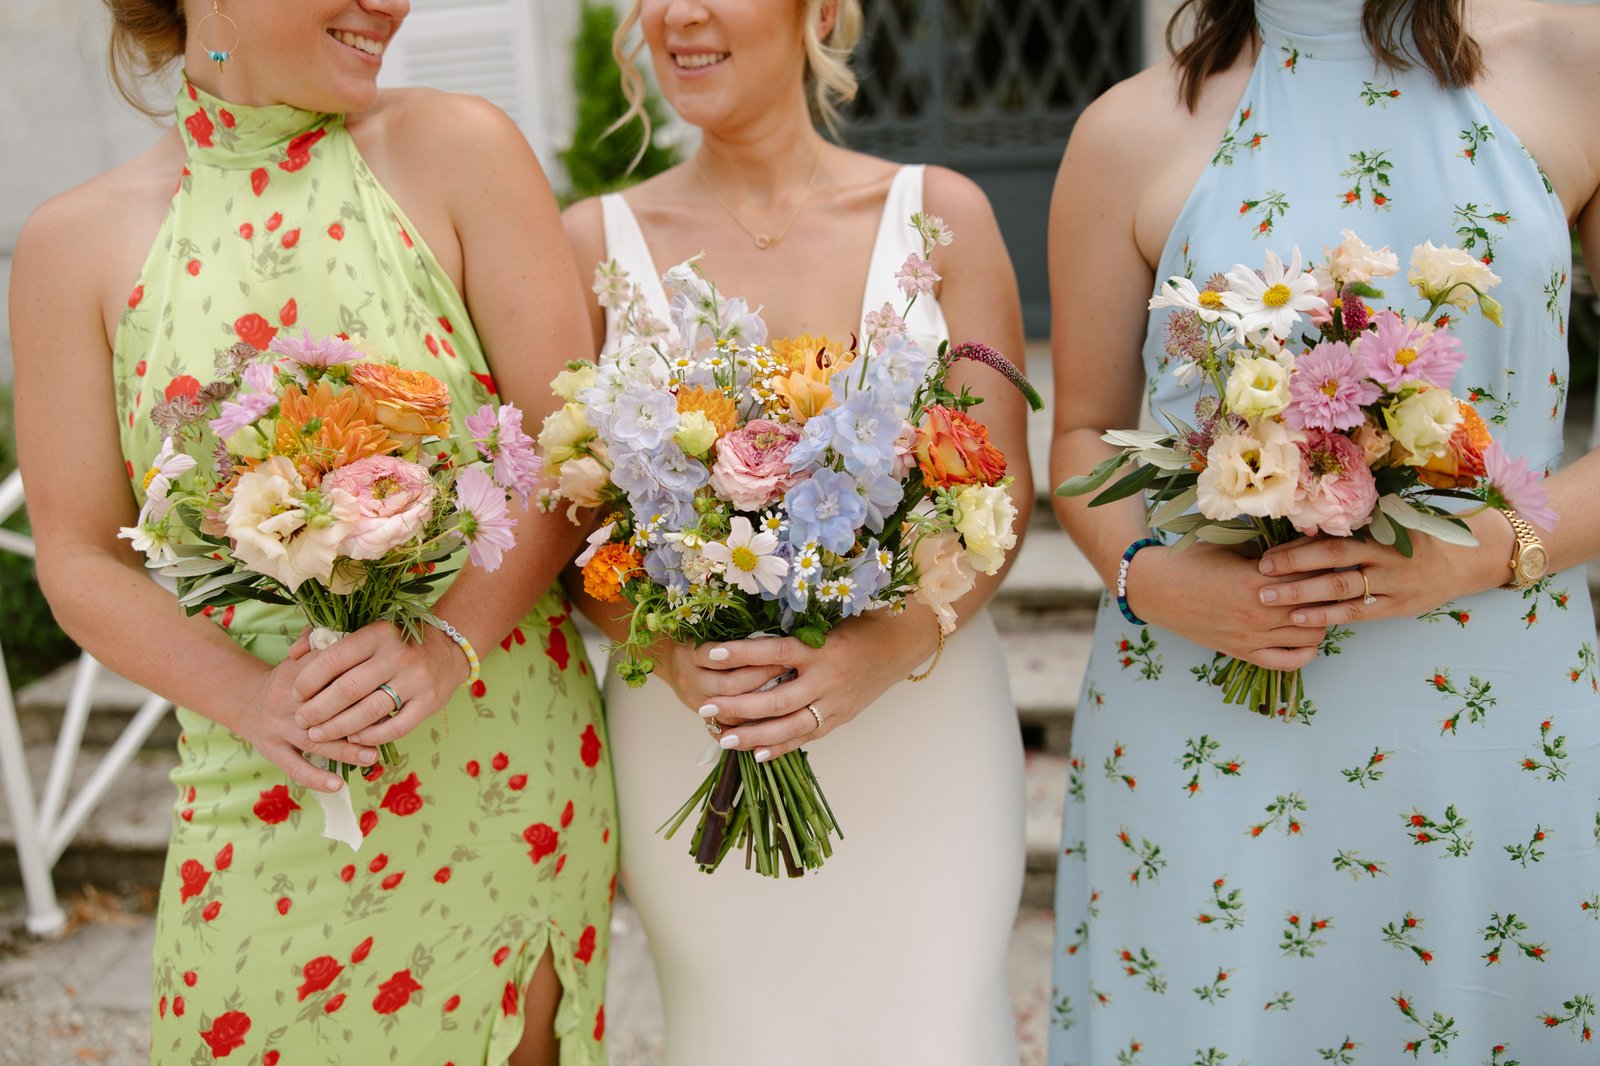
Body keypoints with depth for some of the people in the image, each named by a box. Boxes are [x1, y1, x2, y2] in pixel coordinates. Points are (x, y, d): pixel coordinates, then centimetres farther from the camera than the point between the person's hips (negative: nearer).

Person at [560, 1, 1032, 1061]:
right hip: (693, 750, 0)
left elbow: (1003, 487, -3)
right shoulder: (597, 241, 0)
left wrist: (889, 647, -20)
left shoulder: (940, 213, 0)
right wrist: (667, 646, -19)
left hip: (918, 735, 0)